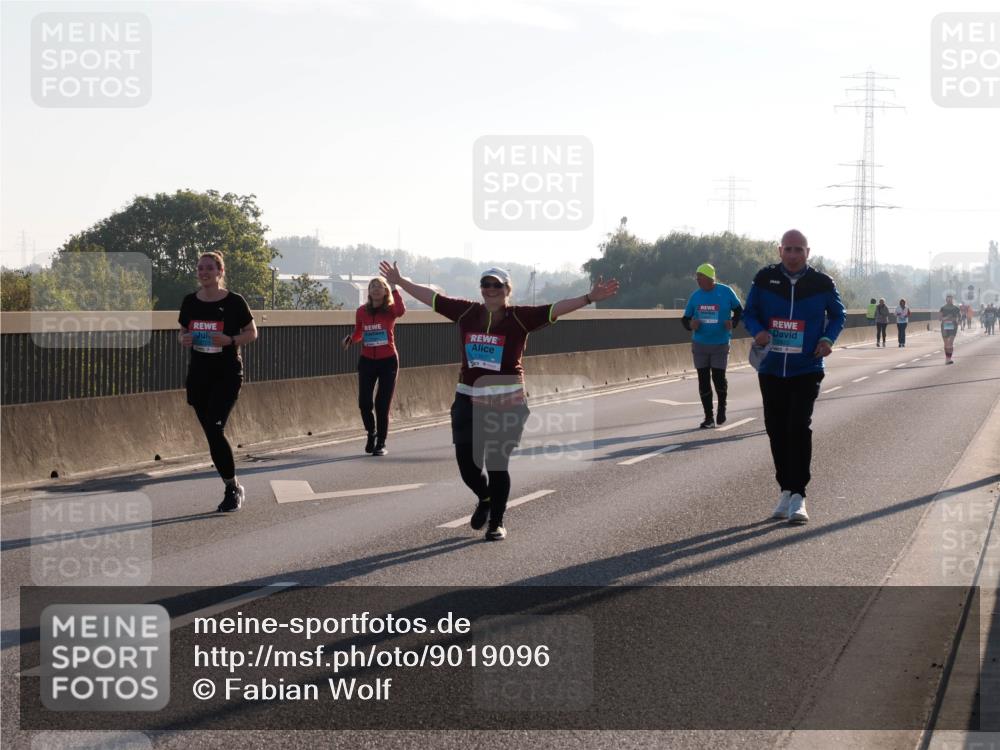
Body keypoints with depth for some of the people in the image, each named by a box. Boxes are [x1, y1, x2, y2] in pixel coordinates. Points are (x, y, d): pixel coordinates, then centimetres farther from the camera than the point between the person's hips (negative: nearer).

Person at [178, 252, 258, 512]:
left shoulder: (234, 302, -6)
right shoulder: (190, 302, 6)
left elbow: (252, 333, 0)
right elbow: (182, 332, 17)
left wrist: (230, 340, -18)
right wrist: (184, 339, -7)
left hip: (227, 375, -5)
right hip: (198, 374, 5)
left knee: (214, 429, -17)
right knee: (212, 434, 6)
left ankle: (233, 489, -3)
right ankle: (234, 488, 19)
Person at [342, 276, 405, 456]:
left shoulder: (390, 310, -7)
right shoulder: (362, 311, 2)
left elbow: (401, 310, -32)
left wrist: (394, 287, -32)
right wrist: (351, 338, -5)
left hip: (388, 361, -2)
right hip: (367, 361, 3)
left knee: (382, 405, -1)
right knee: (364, 403, -3)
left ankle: (381, 443, 12)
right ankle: (371, 433, 25)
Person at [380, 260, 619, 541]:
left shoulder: (520, 317, -3)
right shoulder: (466, 312, 6)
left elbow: (555, 309, -11)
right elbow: (432, 297, 14)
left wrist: (589, 298, -21)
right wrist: (400, 282, 18)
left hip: (506, 401, -3)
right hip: (468, 399, 3)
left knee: (497, 464, 1)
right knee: (466, 460, 3)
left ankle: (496, 523, 17)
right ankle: (484, 498, 36)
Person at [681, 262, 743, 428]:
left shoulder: (725, 292, -6)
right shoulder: (695, 295, 1)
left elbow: (739, 310, 8)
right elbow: (685, 318, 8)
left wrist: (733, 323, -11)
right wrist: (690, 324, -15)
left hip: (720, 344, -3)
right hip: (700, 345, 3)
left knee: (718, 377, -8)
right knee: (703, 380, 3)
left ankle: (722, 407, 22)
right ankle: (709, 417, 14)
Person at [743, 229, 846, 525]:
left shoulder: (822, 284, -2)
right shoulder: (765, 279, 0)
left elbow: (838, 314, 12)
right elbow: (749, 312, 8)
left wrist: (827, 339, -7)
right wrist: (757, 331, -13)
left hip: (806, 370, -3)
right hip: (771, 368, 3)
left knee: (799, 427, -14)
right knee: (776, 430, 8)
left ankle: (798, 496, -12)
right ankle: (786, 490, 21)